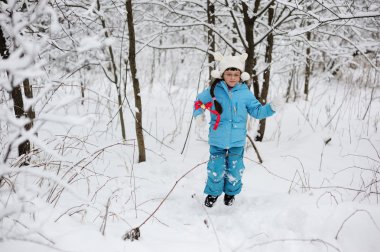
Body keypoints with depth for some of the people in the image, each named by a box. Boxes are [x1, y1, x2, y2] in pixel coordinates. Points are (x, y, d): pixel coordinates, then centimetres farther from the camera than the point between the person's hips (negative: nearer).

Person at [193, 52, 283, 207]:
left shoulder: (245, 93, -1)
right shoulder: (213, 90, -4)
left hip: (237, 140, 1)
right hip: (217, 139, -1)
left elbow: (257, 111, 5)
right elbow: (199, 102, 10)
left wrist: (271, 107, -9)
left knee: (234, 169, 10)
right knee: (216, 168, 4)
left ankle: (231, 193, 34)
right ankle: (213, 193, 27)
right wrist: (198, 115, -6)